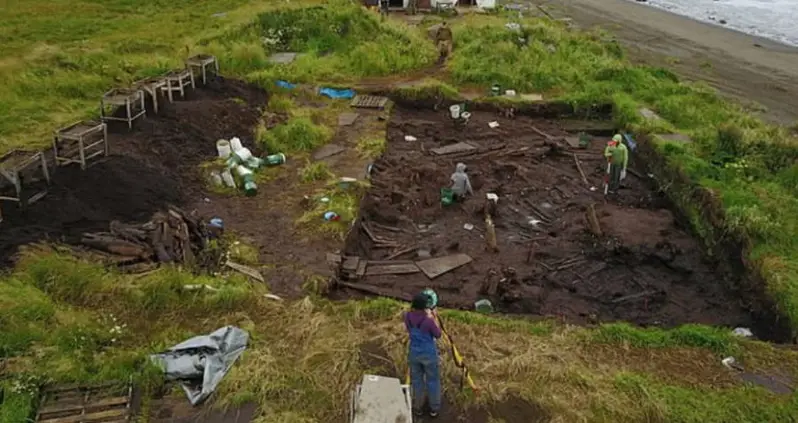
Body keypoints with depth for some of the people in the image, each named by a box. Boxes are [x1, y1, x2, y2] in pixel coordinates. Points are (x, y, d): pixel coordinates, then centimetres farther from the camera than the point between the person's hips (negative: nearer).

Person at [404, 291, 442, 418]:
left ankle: (417, 408, 35)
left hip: (414, 353, 4)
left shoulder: (407, 316, -13)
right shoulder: (428, 320, -26)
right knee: (432, 381, 17)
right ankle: (434, 408, 31)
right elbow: (438, 335, -10)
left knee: (416, 380, 21)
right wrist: (434, 318, -6)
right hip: (429, 354, -4)